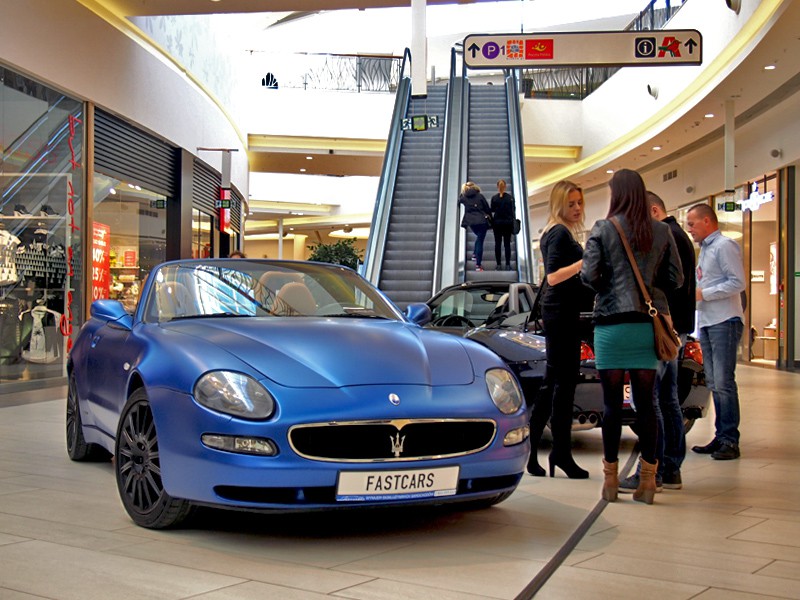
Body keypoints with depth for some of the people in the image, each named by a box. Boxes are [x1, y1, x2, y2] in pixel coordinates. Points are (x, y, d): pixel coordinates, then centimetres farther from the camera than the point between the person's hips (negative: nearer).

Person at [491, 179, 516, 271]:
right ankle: (508, 265, 4)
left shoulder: (494, 198, -4)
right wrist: (513, 222, 7)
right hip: (508, 222, 1)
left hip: (497, 223, -1)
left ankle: (499, 264, 4)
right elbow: (513, 210, 2)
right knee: (507, 244, 3)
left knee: (498, 244, 3)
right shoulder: (510, 197, -1)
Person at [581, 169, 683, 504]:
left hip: (612, 321, -2)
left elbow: (589, 275, -7)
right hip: (649, 322, 3)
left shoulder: (603, 229, -3)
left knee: (612, 402, 4)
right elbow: (676, 279, 6)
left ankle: (611, 478, 9)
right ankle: (647, 480, 7)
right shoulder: (662, 232, 5)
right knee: (646, 402, 6)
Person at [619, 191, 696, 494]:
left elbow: (662, 284, -21)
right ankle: (671, 470, 17)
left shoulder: (666, 236, -12)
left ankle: (652, 472, -8)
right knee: (668, 398, 12)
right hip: (675, 327, 11)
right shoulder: (677, 235, 21)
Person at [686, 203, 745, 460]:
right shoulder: (704, 250, 21)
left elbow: (738, 283, -15)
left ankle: (730, 441, -7)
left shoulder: (724, 246, -7)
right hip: (706, 322, 9)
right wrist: (693, 293, 9)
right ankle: (720, 437, 13)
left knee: (724, 383, -10)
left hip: (724, 321, -9)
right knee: (714, 384, 9)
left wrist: (703, 294, -14)